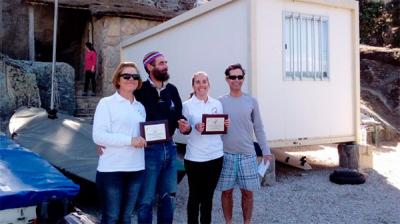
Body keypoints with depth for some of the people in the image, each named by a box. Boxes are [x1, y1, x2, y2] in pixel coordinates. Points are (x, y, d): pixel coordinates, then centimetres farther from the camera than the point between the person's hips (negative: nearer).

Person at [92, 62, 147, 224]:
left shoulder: (140, 107, 13)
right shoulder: (106, 103, -5)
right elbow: (98, 136, -14)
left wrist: (146, 138, 2)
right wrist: (130, 140, -21)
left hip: (136, 169, 6)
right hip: (112, 170, -5)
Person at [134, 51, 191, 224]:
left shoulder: (172, 90, 8)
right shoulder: (140, 90, -11)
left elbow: (178, 115, 16)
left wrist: (184, 126, -6)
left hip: (169, 148, 6)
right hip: (149, 150, -6)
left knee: (168, 197, 17)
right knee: (146, 199, 4)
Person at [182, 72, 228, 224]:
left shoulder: (217, 104, 7)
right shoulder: (187, 105, -4)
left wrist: (226, 126, -7)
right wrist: (195, 128, -24)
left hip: (216, 156, 4)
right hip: (195, 157, -3)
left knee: (208, 195, 15)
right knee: (195, 196, 5)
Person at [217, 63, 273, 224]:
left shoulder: (251, 101, 3)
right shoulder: (220, 102, 1)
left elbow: (258, 128, 6)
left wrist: (266, 150, 3)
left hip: (247, 154, 1)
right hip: (226, 154, 0)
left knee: (247, 192, 7)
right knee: (226, 191, 7)